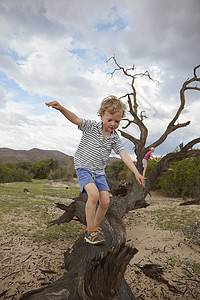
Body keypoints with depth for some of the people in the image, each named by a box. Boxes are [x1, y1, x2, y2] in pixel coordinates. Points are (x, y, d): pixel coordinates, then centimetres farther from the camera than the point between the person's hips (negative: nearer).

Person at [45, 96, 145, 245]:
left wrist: (136, 172, -15)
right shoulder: (91, 126, -8)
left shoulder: (115, 137, -1)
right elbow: (75, 119, -16)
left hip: (99, 172, 4)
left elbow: (124, 154, -6)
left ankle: (96, 227, 23)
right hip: (83, 167, -4)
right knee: (94, 194, -26)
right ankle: (90, 231, -8)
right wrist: (61, 108, -35)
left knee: (105, 202, -4)